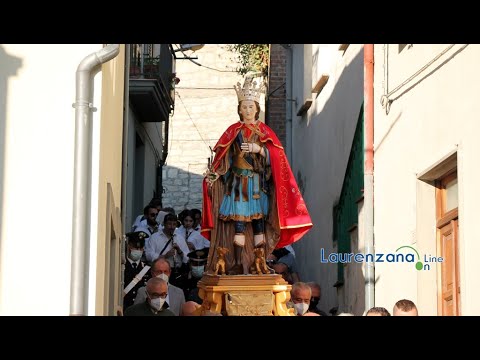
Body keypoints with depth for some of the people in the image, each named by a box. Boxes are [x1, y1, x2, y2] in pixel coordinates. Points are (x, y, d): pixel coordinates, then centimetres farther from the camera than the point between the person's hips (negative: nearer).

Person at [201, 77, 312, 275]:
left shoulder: (265, 132, 11)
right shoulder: (233, 131, 10)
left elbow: (273, 156, 2)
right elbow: (222, 157, 4)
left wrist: (258, 149, -15)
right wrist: (213, 173, -12)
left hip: (258, 182, 0)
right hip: (238, 182, 0)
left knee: (259, 217, -7)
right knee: (238, 216, -9)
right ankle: (241, 264, -9)